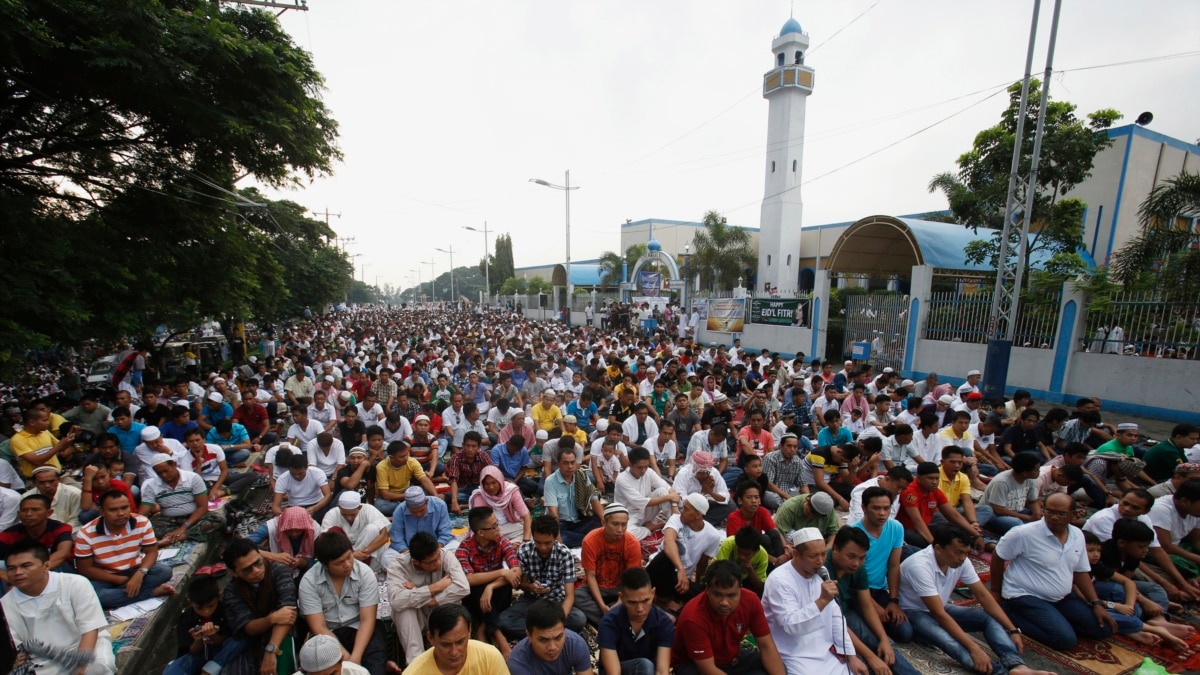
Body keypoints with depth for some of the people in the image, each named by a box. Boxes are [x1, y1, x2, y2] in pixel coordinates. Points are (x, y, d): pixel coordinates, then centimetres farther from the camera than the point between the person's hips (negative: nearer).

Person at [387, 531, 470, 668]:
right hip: (411, 616, -1)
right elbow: (396, 600, -41)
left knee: (452, 601, -31)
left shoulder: (446, 555, -23)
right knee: (404, 606, -32)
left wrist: (416, 592, -33)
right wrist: (436, 587, -33)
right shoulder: (397, 565, -24)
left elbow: (463, 588, -36)